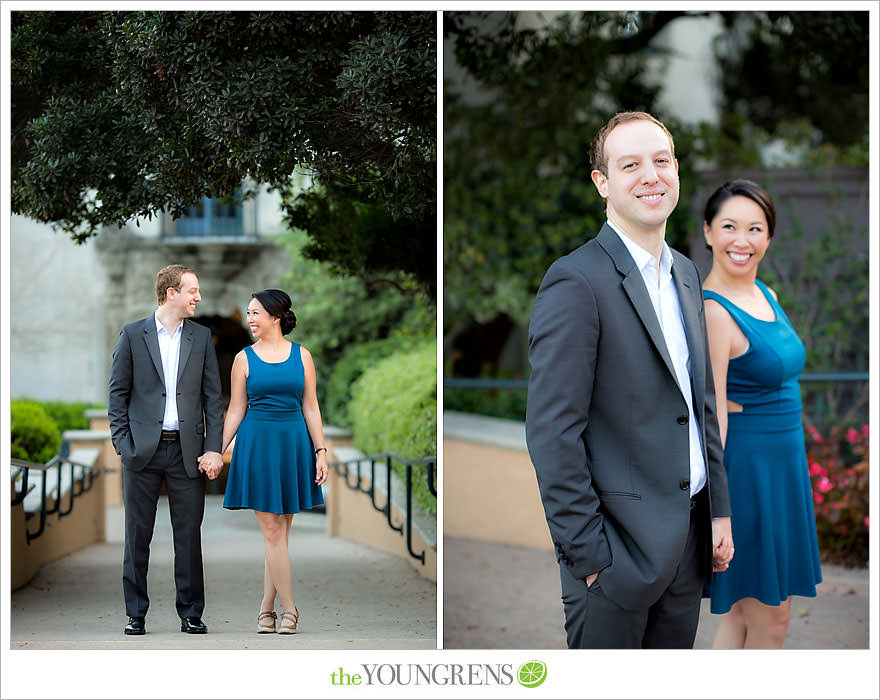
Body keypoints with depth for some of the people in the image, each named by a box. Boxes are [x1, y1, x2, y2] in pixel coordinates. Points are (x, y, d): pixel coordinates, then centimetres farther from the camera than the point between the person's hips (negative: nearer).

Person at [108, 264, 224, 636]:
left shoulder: (201, 337, 8)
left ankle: (191, 613, 11)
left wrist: (213, 449, -2)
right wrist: (122, 444, -5)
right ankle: (136, 614, 11)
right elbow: (118, 393, 3)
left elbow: (213, 396, 7)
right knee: (137, 535, 3)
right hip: (143, 451, -1)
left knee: (189, 535, 3)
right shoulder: (132, 335, 3)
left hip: (187, 450, 1)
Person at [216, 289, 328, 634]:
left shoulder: (301, 356, 4)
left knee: (278, 532, 5)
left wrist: (320, 451, 0)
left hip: (293, 443, 1)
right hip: (257, 442, -1)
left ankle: (267, 607, 13)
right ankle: (289, 609, 4)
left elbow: (310, 407, 5)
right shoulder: (244, 358, 2)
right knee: (272, 531, -2)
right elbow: (235, 410, 5)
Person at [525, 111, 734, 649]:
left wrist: (720, 509, 13)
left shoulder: (686, 274, 13)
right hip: (618, 548, -7)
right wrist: (589, 555, -18)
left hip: (688, 542, 8)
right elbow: (552, 434, -17)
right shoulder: (576, 281, -14)